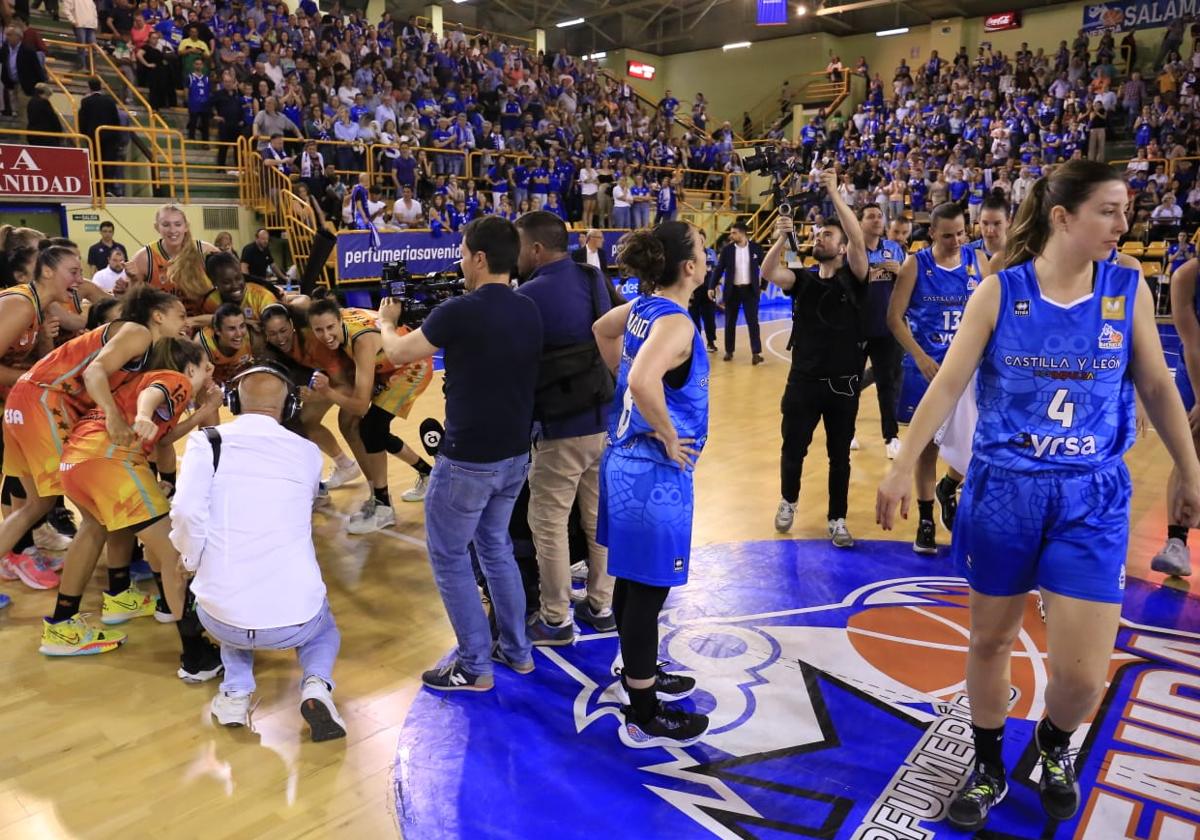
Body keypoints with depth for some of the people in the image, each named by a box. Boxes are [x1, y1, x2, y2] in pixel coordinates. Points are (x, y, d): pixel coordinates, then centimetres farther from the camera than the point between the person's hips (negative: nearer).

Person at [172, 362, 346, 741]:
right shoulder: (309, 453, 5)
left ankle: (236, 692, 16)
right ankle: (316, 686, 4)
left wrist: (195, 562, 5)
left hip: (222, 617, 0)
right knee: (323, 628, 36)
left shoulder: (207, 442, -2)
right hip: (295, 618, 0)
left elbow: (186, 514, -13)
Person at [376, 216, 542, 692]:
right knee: (495, 546, 22)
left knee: (448, 555, 8)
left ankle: (474, 666, 15)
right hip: (515, 453, 8)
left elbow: (398, 354, -4)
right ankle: (516, 650, 30)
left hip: (469, 458, -7)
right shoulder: (528, 311, 2)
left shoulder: (460, 312, -19)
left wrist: (386, 322, 16)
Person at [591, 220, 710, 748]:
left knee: (631, 581, 20)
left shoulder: (643, 307, 6)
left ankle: (641, 675, 39)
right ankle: (643, 717, 14)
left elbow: (602, 330, 26)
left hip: (627, 461, 10)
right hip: (656, 472, -10)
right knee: (648, 590, 1)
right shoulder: (675, 321, -21)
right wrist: (670, 439, -23)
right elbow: (644, 382, -38)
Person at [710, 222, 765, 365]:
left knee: (753, 322, -4)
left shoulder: (756, 248, -2)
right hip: (732, 290, 1)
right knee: (730, 323, 8)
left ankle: (756, 353, -2)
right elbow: (719, 269, 0)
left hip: (750, 290, -1)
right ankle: (729, 351, 20)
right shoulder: (727, 249, -1)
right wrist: (712, 287, -6)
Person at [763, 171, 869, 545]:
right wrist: (782, 238, -30)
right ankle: (788, 502, 38)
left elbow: (859, 240, -20)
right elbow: (768, 272, -14)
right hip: (803, 380, 2)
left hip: (843, 383, -2)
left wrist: (834, 193, -24)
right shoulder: (803, 279, 5)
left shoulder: (853, 278, -2)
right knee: (793, 449, 12)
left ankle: (837, 520, 25)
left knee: (839, 456, 10)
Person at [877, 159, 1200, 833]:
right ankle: (989, 768, 36)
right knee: (991, 639, 13)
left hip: (1092, 499, 1)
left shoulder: (1130, 290, 0)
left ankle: (1055, 747, 33)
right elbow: (949, 382, -7)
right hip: (1003, 488, -1)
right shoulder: (1000, 290, -6)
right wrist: (904, 467, -11)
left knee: (1083, 674, -2)